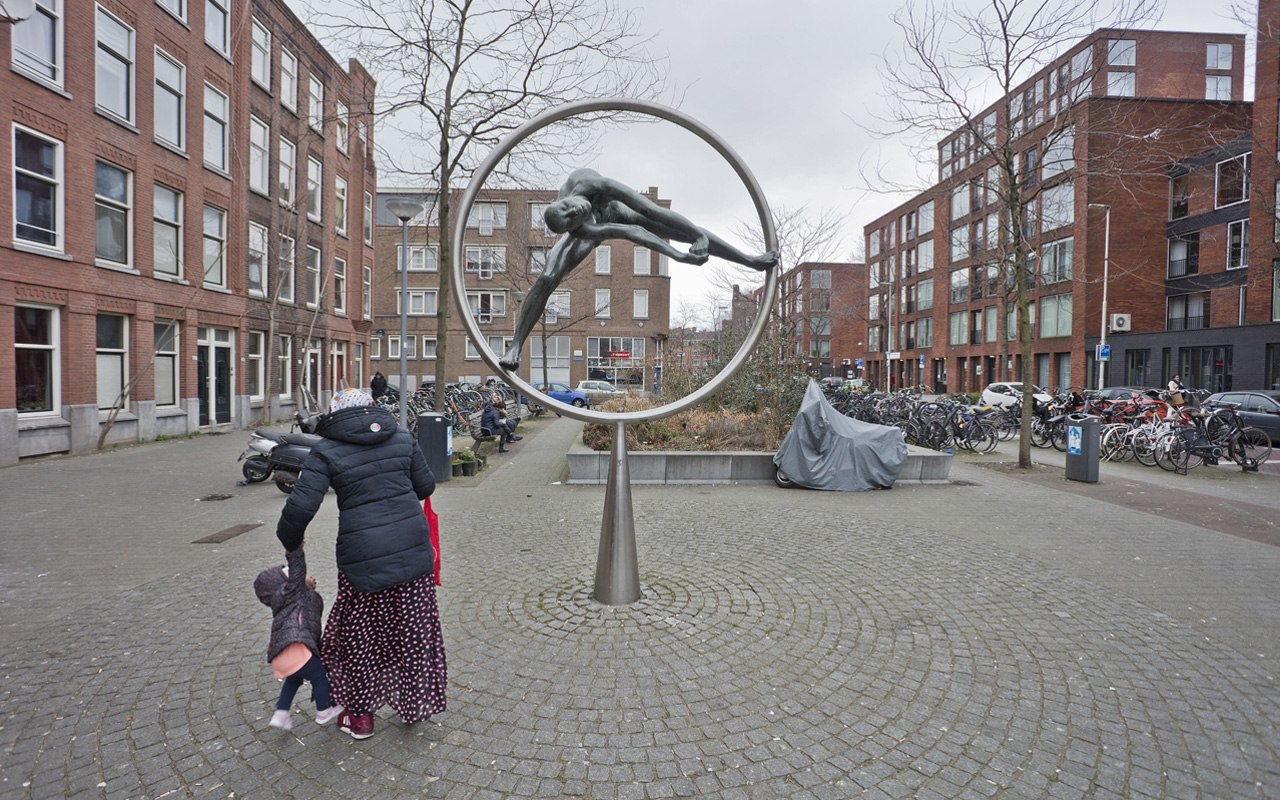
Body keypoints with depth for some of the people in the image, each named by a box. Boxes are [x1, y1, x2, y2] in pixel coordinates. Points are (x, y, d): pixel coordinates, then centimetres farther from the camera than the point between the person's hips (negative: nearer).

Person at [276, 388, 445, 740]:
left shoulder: (326, 452, -5)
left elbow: (301, 505, -10)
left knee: (359, 634, 16)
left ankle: (360, 715, 31)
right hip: (413, 548, 4)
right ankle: (414, 703, 34)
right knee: (412, 626, 18)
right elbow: (426, 485, 11)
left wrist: (290, 541, 10)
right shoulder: (402, 439, 5)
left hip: (364, 555, -3)